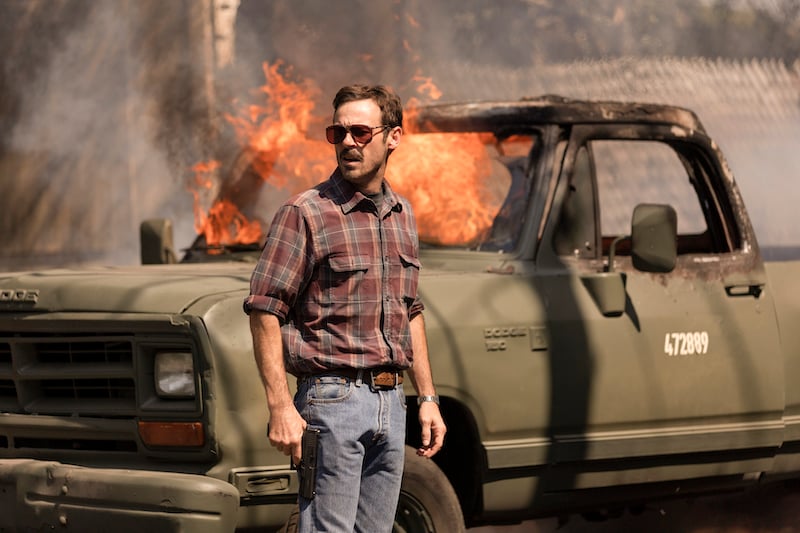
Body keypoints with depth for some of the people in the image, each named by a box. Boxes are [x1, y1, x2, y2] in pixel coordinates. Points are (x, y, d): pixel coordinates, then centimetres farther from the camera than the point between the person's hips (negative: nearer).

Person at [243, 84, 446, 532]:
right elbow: (265, 312, -12)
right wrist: (281, 409, -19)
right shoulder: (306, 214, -8)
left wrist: (428, 398, 17)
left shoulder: (402, 216, 13)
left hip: (391, 401, 6)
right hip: (333, 399, -6)